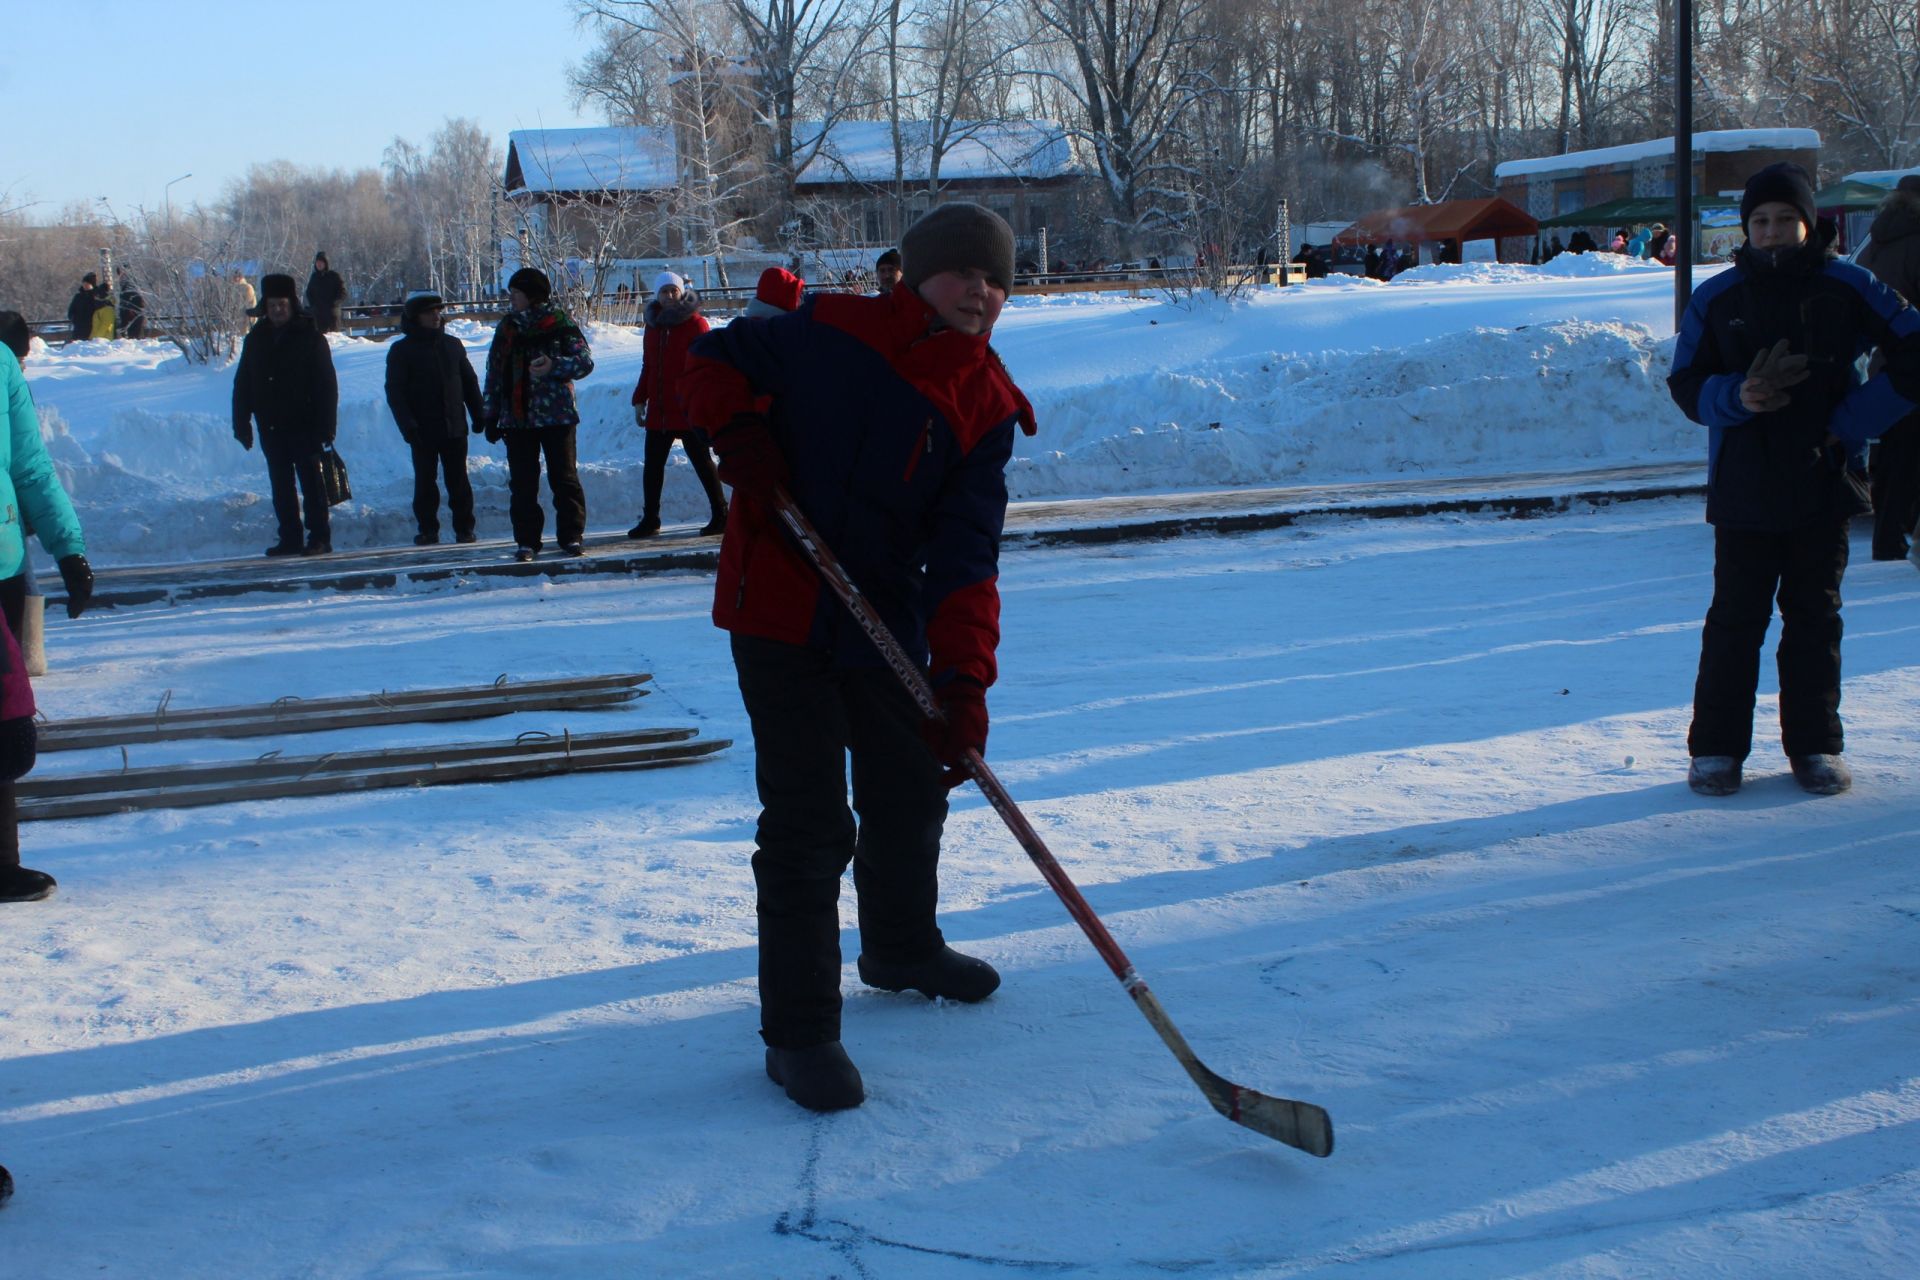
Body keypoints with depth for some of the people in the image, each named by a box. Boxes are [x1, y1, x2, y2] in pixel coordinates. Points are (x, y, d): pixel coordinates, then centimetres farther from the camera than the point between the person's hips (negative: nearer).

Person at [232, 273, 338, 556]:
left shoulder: (310, 337, -4)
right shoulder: (256, 339, 9)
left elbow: (326, 385, -7)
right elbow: (242, 385, 13)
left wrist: (325, 425, -13)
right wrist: (241, 423, 6)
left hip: (303, 425, -5)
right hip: (270, 427, 5)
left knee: (311, 482, -1)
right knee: (281, 485, 8)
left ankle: (319, 538, 3)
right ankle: (290, 539, 14)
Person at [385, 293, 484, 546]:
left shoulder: (452, 345, 10)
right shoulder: (401, 350, 0)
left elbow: (469, 382, 16)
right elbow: (394, 392, -4)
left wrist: (478, 416, 8)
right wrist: (407, 425, -14)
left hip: (454, 427, 2)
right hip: (422, 430, -2)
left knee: (459, 481, 4)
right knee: (425, 481, 3)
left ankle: (464, 528, 10)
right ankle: (428, 529, 12)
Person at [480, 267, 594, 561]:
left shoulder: (560, 325, -2)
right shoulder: (506, 329, 13)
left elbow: (585, 361, -9)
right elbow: (494, 374, 14)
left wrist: (554, 365, -26)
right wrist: (490, 416, 9)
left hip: (555, 415, -4)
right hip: (516, 418, 4)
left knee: (564, 476, -1)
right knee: (522, 482, 3)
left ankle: (571, 535, 7)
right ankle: (526, 539, 9)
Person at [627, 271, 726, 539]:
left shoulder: (695, 324, -5)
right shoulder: (653, 327, 14)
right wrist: (640, 399, 16)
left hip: (688, 411, -6)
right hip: (658, 411, 6)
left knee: (701, 462, -1)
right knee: (652, 465, 8)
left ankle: (720, 515, 6)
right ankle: (650, 519, 17)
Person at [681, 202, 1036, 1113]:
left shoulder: (987, 409, -2)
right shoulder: (831, 331, -8)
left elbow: (964, 553, -11)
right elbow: (713, 361, 5)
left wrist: (962, 676, -23)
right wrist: (738, 432, -15)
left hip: (887, 622, 5)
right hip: (777, 609, -5)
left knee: (911, 793, 20)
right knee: (808, 822, -6)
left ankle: (902, 950, 48)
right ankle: (798, 1031, 5)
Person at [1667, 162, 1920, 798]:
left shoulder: (1846, 288, 1)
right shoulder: (1715, 298, 3)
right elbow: (1685, 384, 6)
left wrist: (1852, 421, -6)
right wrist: (1737, 397, -15)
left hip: (1823, 482, 0)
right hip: (1742, 488, 0)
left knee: (1815, 615, 9)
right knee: (1735, 617, 1)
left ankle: (1815, 745, 18)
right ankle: (1716, 748, 8)